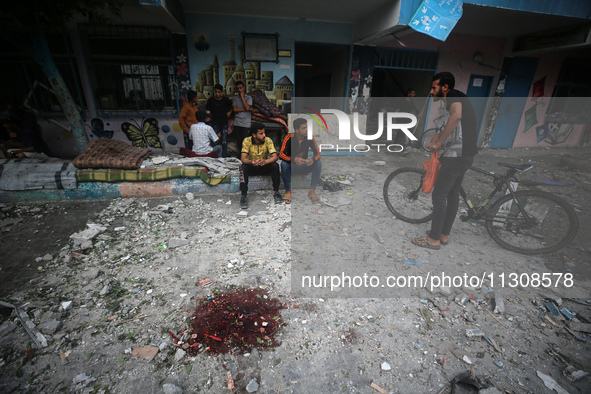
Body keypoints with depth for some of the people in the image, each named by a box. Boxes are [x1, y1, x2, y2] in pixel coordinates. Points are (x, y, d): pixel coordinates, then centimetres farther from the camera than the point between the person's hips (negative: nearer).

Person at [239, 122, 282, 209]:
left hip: (264, 167, 1)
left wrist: (265, 161, -45)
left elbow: (275, 157, -23)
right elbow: (243, 158, -24)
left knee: (275, 166, -28)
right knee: (243, 167, -33)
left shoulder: (268, 140, -14)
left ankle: (276, 192, -13)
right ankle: (243, 196, -26)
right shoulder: (247, 140, -16)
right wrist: (251, 162, -48)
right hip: (251, 167, -1)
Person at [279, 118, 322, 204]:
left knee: (318, 163, -24)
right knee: (284, 164, -34)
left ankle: (312, 191, -20)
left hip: (304, 167, 2)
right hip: (291, 167, -2)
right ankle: (288, 191, -17)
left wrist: (313, 160, -37)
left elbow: (317, 153, -11)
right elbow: (281, 154, -25)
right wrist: (294, 159, -44)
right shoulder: (289, 138, -17)